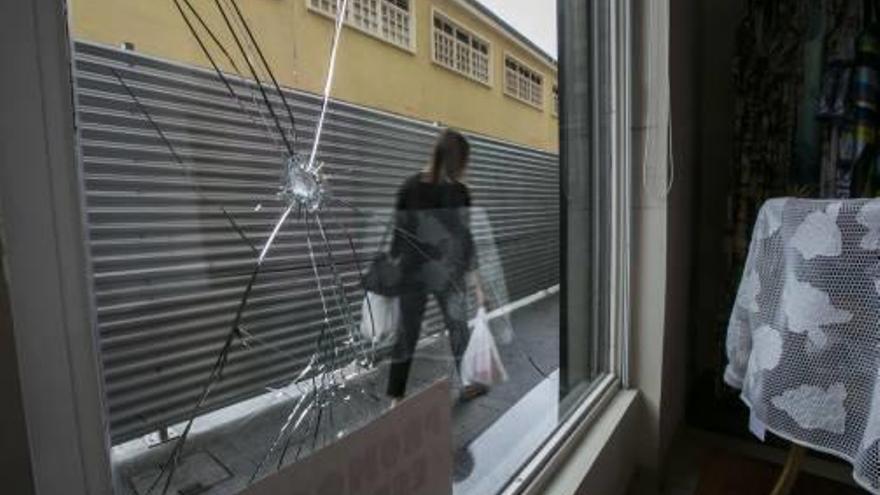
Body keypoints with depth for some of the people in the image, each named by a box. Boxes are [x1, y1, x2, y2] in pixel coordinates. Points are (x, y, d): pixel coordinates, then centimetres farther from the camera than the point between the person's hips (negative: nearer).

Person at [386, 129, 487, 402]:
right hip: (448, 273, -3)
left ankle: (395, 397, 18)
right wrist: (477, 284, -5)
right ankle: (468, 385, 35)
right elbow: (464, 239, -11)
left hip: (412, 271, 3)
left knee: (406, 333, 10)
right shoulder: (458, 191, -10)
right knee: (458, 328, 15)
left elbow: (398, 231, 2)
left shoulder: (409, 185, 1)